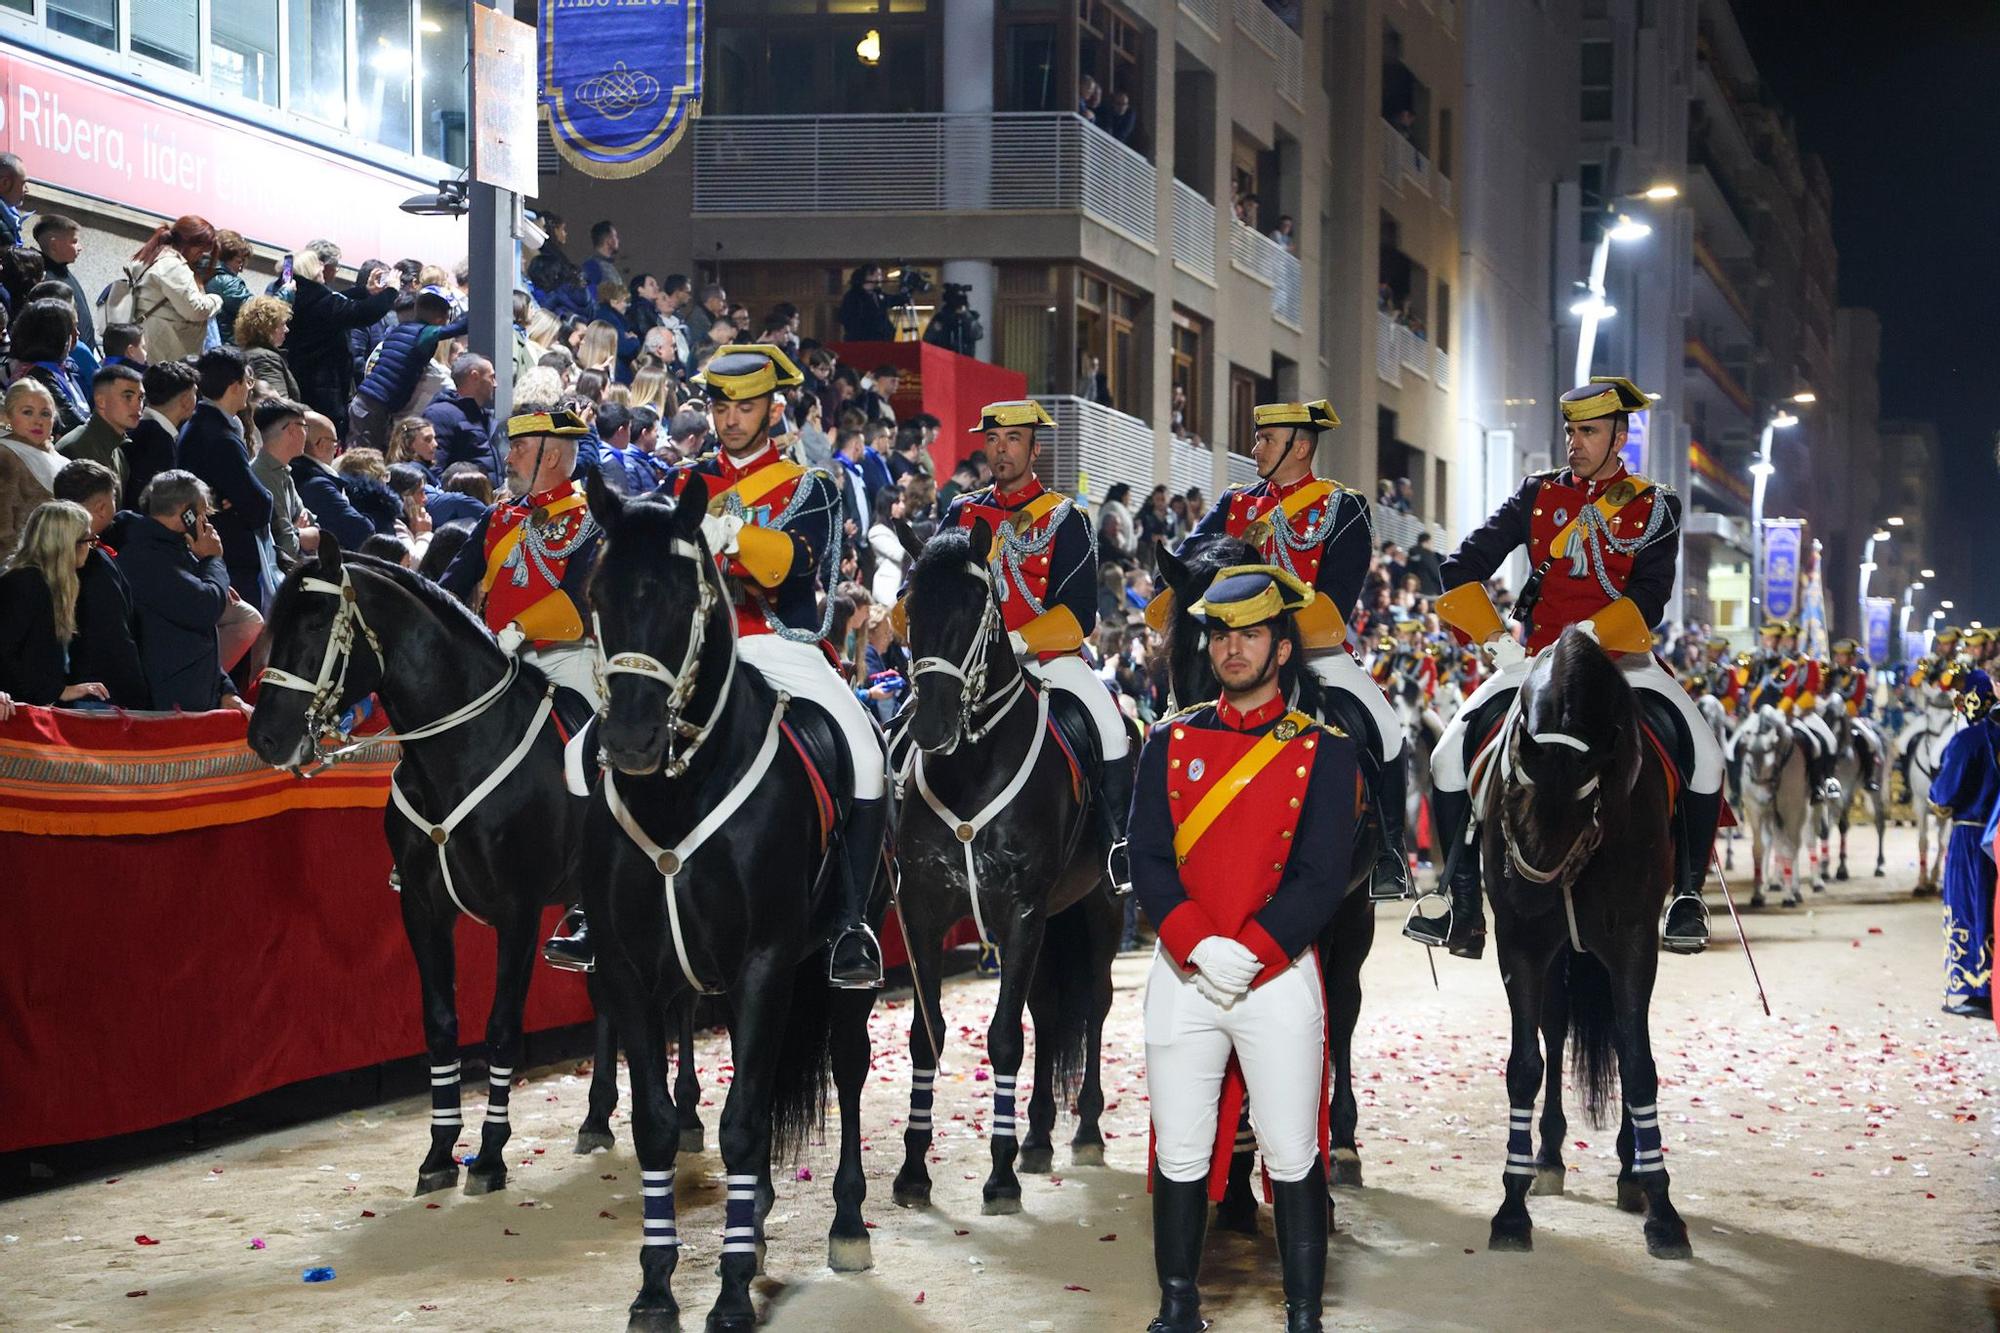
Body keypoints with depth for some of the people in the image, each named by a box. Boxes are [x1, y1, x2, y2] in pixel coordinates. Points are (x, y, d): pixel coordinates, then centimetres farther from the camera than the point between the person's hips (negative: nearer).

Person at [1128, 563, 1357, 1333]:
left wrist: (1249, 952, -19)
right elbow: (1147, 860, -3)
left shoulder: (1323, 750, 0)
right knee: (1180, 1159, 7)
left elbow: (1322, 877, -8)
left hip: (1278, 977, -2)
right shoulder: (1171, 742, 6)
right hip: (1183, 977, 2)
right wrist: (1201, 946, -17)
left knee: (1294, 1161, 3)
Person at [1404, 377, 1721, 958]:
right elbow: (1463, 567, 1)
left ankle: (1688, 897, -7)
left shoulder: (1654, 507, 3)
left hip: (1620, 658, -2)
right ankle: (1462, 900, -2)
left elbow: (1649, 597, -10)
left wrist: (1588, 634, -26)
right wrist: (1495, 639, -12)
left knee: (1704, 755, -22)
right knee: (1450, 755, -14)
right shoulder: (1539, 495, 7)